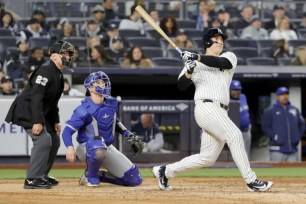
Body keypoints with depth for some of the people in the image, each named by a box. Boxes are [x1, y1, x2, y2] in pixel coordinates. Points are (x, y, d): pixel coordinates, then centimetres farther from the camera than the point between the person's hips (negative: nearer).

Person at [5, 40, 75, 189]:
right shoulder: (45, 71, -19)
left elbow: (52, 101, 21)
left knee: (54, 140, 14)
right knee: (43, 140, -21)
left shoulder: (59, 75, 13)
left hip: (42, 112, 11)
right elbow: (36, 97, -27)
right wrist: (37, 121, -33)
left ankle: (41, 176, 23)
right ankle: (32, 180, -19)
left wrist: (55, 121, 14)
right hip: (26, 111, -11)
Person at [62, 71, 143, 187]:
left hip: (108, 148, 6)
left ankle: (98, 175, 16)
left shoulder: (112, 103, 0)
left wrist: (127, 134, 5)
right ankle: (91, 176, -14)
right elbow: (67, 131, -21)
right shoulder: (84, 110, -18)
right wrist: (70, 147, -41)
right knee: (99, 147, -45)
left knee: (135, 180, -1)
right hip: (86, 149, -6)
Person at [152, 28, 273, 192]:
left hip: (220, 113, 6)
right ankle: (251, 180, -22)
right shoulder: (194, 64, 10)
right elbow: (181, 86, 0)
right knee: (234, 135, -21)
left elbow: (222, 63, -7)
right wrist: (189, 71, -18)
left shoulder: (229, 57, 17)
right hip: (207, 107, -6)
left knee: (207, 158, 6)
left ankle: (165, 171, 16)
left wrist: (197, 58, -17)